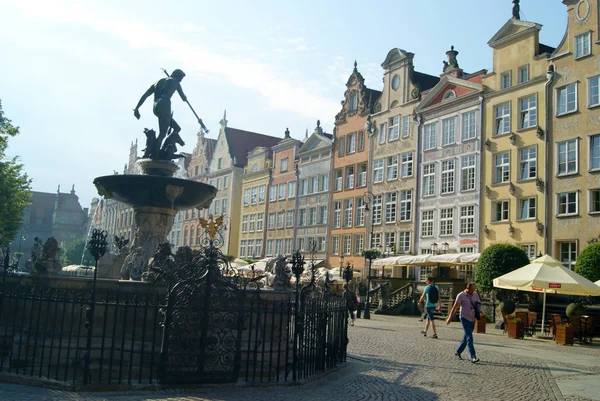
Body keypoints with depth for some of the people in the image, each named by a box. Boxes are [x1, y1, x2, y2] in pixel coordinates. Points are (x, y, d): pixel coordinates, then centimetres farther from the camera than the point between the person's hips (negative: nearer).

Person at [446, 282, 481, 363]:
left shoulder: (475, 294, 7)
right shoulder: (461, 295, -9)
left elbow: (479, 303, 21)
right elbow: (455, 307, -8)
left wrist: (478, 304, -4)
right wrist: (450, 318, -8)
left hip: (472, 319, 6)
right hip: (465, 318, -6)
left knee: (466, 337, 12)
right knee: (469, 337, -14)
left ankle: (458, 352, 27)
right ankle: (473, 356, -17)